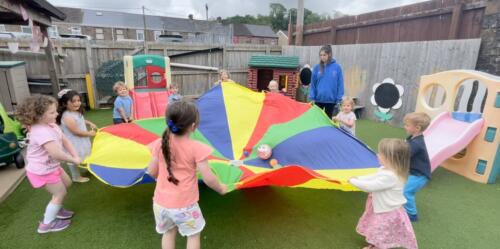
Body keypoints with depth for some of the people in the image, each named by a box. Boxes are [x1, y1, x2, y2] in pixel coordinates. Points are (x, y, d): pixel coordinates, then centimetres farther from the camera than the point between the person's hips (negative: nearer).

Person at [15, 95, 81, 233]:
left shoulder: (52, 125, -3)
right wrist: (73, 160, -25)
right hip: (42, 171, -9)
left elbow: (65, 141, 1)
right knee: (60, 193, 3)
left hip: (51, 166, 9)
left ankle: (55, 209, 41)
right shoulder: (41, 132, -34)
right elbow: (56, 153, -41)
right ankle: (47, 224, 21)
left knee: (67, 183, 22)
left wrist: (75, 156, -11)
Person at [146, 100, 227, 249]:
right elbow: (208, 179, -18)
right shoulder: (196, 148, -20)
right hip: (184, 205, -4)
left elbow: (151, 171, 3)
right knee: (193, 235, 20)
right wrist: (221, 188, 1)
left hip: (161, 203, 5)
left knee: (168, 232, 27)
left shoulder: (160, 144, -7)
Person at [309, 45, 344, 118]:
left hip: (331, 100, -1)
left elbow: (340, 84, -4)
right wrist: (312, 98, -5)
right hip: (318, 99, 1)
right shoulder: (317, 67, -1)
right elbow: (313, 84, 1)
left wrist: (339, 100, -7)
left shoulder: (337, 67, -5)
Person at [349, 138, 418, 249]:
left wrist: (353, 181, -16)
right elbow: (373, 177, 10)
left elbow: (370, 186, -29)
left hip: (388, 213, -9)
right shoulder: (385, 170, -3)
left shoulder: (388, 176, -35)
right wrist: (358, 178, -1)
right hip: (382, 210, 9)